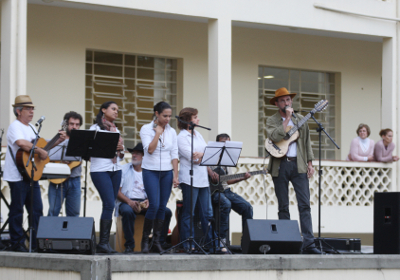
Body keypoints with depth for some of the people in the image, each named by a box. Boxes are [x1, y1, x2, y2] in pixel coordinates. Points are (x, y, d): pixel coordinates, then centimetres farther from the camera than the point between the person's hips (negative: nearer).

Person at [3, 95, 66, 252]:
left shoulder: (31, 127, 18)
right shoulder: (15, 126, -10)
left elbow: (40, 145, 25)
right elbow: (22, 144, -29)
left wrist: (57, 141, 13)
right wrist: (40, 151, -23)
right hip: (17, 176, -9)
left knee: (37, 210, 8)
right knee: (17, 210, -2)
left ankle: (37, 242, 13)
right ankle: (17, 243, 4)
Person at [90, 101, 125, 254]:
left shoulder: (116, 130, 20)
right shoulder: (95, 128, 1)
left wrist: (121, 149, 0)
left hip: (115, 169, 7)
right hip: (100, 170, -6)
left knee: (110, 205, 2)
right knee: (109, 204, -16)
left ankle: (104, 243, 3)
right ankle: (104, 242, -14)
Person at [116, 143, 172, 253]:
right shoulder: (123, 169, 8)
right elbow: (117, 191, 0)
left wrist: (149, 201, -14)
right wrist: (129, 201, -18)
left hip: (145, 202, 3)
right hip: (126, 202, -3)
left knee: (166, 212, -21)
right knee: (127, 212, -39)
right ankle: (129, 246, -27)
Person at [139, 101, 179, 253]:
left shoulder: (171, 131, 7)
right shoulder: (146, 129, -4)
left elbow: (174, 155, 7)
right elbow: (150, 149, -16)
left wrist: (175, 175, 1)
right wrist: (158, 132, -14)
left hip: (167, 172, 4)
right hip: (151, 171, -4)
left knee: (162, 207, 2)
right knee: (154, 205, -14)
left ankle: (156, 240, 8)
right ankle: (145, 239, 0)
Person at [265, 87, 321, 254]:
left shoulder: (300, 119, 14)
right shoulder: (272, 120, 4)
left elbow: (306, 142, 16)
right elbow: (275, 137, -16)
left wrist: (309, 163, 7)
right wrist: (287, 119, -11)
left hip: (298, 165, 1)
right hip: (280, 165, -1)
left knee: (304, 204, -9)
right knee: (283, 207, 3)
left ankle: (308, 244, -14)